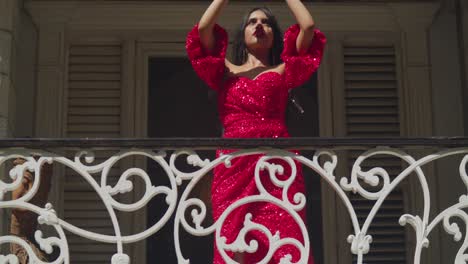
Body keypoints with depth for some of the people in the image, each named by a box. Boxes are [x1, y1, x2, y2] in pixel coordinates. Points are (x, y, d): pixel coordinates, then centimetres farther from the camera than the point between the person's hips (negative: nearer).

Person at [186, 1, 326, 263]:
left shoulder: (283, 71, 21)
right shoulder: (226, 72, 23)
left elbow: (308, 26, 12)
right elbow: (203, 28, 11)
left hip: (278, 162, 0)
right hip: (234, 162, 1)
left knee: (284, 242, -14)